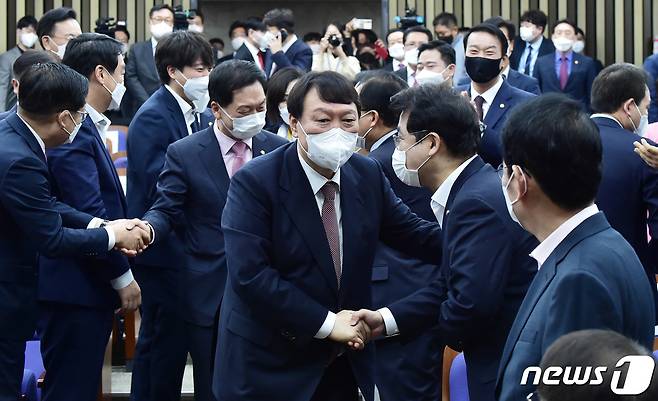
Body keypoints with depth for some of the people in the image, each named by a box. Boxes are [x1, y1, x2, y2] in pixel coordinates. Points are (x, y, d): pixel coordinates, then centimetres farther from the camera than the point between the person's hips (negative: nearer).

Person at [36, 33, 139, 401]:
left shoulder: (86, 125, 14)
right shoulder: (73, 130, -19)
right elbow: (89, 215, -22)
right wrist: (122, 276, -14)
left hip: (87, 287, 10)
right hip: (75, 290, -10)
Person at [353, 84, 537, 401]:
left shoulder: (479, 202, -23)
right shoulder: (471, 190, 10)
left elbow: (471, 302, -29)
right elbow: (447, 284, 13)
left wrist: (443, 330, -7)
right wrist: (386, 319, 3)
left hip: (509, 374, -9)